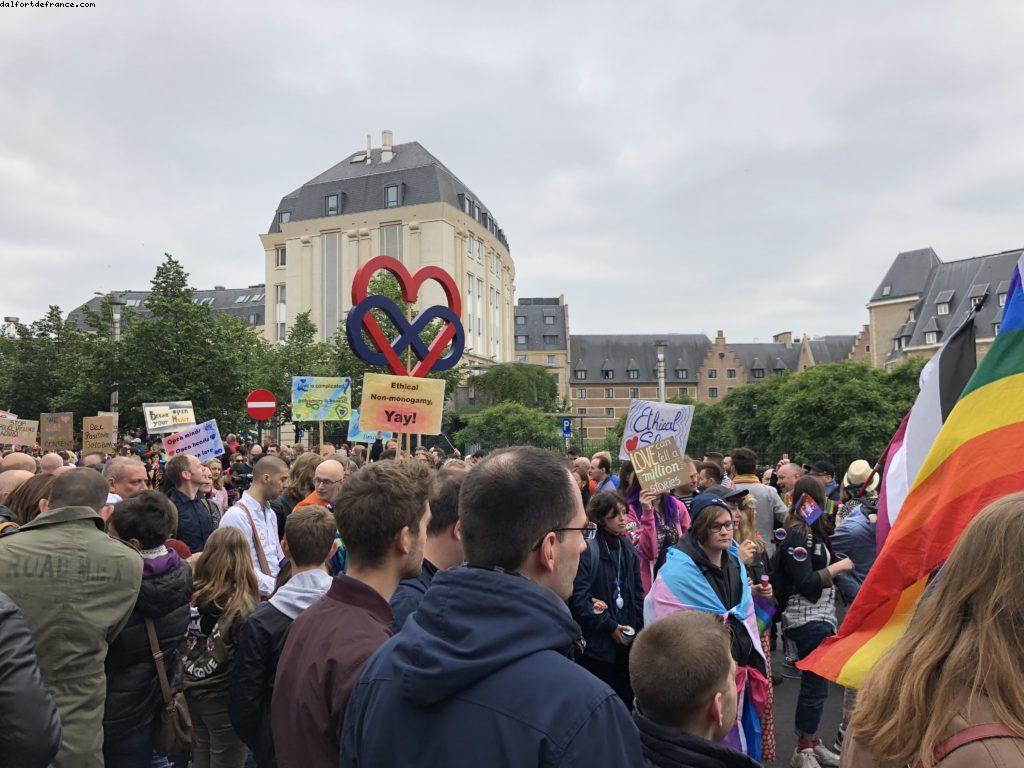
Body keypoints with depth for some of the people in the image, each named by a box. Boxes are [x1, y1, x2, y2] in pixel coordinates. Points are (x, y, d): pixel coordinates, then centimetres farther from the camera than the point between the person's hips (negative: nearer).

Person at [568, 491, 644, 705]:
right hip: (597, 643, -6)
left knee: (627, 699, 14)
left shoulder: (629, 551, 9)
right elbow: (578, 599, -18)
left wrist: (637, 627, 4)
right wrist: (610, 627, -13)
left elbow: (638, 593, 15)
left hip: (627, 640, 6)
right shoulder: (588, 551, -16)